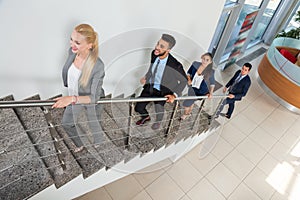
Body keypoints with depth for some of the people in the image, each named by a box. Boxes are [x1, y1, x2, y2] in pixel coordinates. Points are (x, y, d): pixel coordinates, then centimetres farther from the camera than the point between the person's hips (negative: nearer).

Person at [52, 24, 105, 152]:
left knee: (94, 126, 21)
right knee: (67, 123, 25)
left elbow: (93, 97, -33)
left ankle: (98, 147, 56)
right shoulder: (72, 52, -19)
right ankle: (81, 144, 54)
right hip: (74, 97, 6)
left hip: (90, 101, -6)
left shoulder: (97, 66, -37)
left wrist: (72, 98, -48)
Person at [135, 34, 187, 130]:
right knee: (138, 108, 10)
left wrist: (174, 95, -21)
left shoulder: (175, 65, -34)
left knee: (159, 112, 13)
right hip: (149, 86, 4)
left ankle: (158, 121, 54)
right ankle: (146, 117, 48)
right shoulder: (154, 54, -18)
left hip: (161, 92, -4)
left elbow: (184, 80, -14)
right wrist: (146, 77, 8)